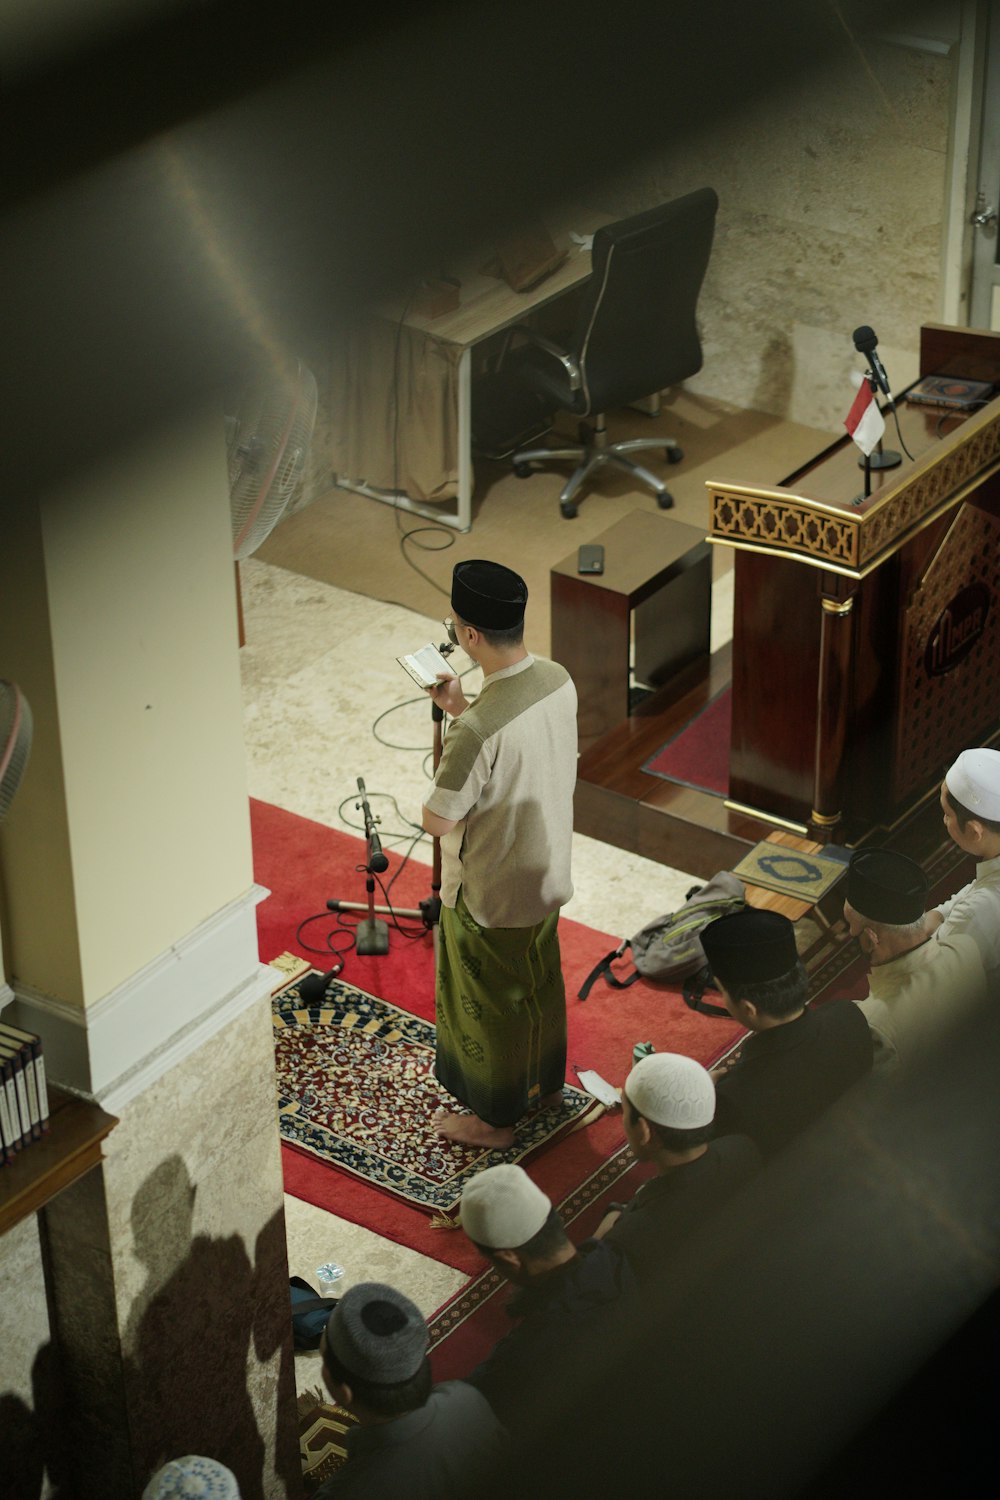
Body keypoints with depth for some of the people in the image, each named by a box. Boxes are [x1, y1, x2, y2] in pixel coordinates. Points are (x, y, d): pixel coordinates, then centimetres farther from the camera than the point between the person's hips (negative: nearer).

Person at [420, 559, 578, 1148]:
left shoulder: (478, 731, -37)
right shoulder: (559, 682, -12)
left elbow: (438, 821, -27)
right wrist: (462, 709, 2)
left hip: (489, 895, -7)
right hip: (547, 874, 7)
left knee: (489, 1003, 15)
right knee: (541, 980, 28)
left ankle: (494, 1116, 35)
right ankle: (546, 1082, 50)